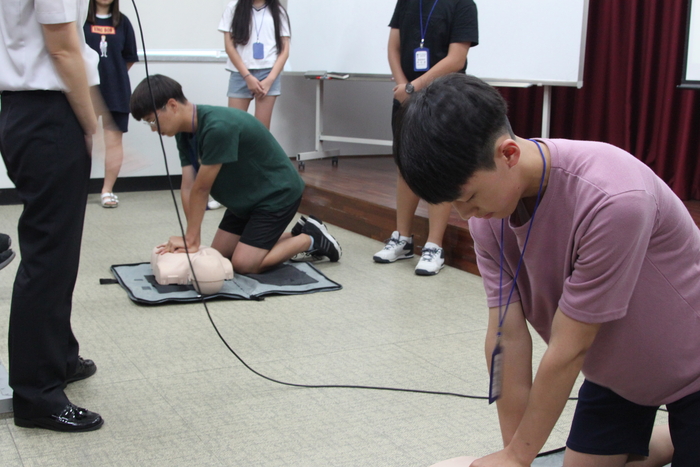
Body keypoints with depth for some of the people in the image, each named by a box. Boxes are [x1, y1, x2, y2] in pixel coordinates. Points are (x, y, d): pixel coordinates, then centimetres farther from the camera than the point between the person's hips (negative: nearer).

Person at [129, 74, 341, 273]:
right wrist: (193, 239, -16)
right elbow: (188, 187, -8)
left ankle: (310, 239, 5)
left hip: (277, 194, -9)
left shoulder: (218, 127, -33)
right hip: (246, 198, 9)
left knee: (244, 264, -14)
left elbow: (201, 189, -26)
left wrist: (191, 239, -18)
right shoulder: (185, 132, -4)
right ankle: (297, 235, 19)